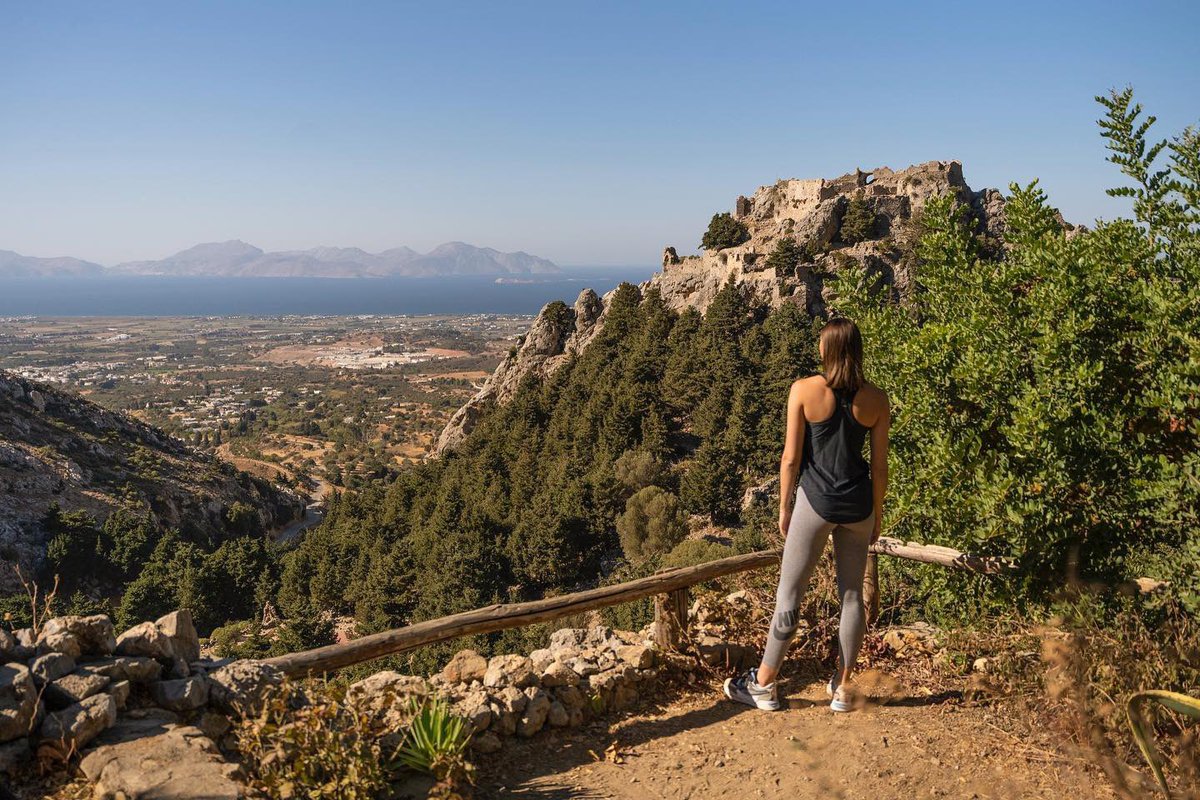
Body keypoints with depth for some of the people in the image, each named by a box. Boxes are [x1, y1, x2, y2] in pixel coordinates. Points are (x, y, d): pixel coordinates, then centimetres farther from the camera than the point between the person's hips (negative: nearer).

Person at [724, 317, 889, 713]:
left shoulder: (804, 390, -10)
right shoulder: (876, 399, -2)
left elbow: (791, 457, -8)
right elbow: (879, 465, 2)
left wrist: (784, 506, 3)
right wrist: (877, 513, 14)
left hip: (816, 501, -3)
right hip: (858, 504, 3)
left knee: (789, 594, 7)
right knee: (851, 595, 14)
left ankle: (764, 684, 16)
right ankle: (841, 688, 23)